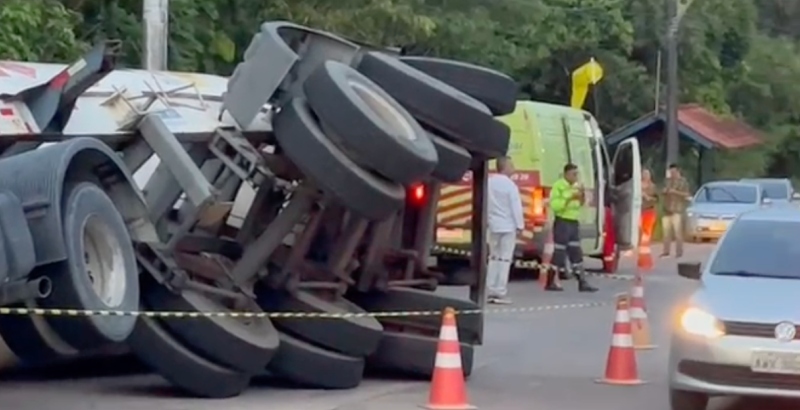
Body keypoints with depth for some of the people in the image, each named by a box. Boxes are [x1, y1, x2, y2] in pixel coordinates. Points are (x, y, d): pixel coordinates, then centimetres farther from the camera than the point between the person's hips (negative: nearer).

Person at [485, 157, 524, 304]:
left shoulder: (489, 182, 2)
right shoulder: (510, 185, -15)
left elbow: (484, 203, 7)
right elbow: (516, 207, -14)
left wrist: (487, 220, 15)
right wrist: (520, 225, -7)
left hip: (494, 225, 6)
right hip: (508, 225, -6)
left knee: (493, 257, 14)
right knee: (505, 259, -2)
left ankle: (490, 291, 13)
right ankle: (500, 293, -4)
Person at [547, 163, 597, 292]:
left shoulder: (576, 187, 13)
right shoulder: (558, 186, -11)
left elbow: (579, 205, 22)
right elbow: (554, 205, -20)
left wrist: (582, 197, 2)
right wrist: (569, 198, -25)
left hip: (574, 223, 8)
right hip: (562, 223, -8)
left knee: (576, 253, 7)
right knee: (559, 253, -4)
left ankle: (582, 283, 8)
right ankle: (550, 283, 4)